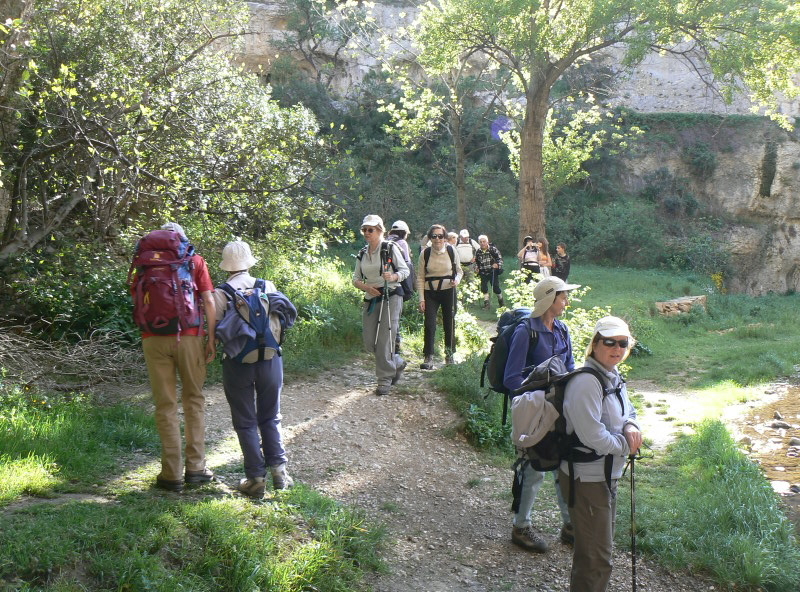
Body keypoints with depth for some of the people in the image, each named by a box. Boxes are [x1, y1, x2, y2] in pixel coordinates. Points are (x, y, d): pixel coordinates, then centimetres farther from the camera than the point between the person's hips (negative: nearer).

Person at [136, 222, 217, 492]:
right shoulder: (195, 260, 7)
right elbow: (209, 301, 0)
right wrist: (211, 338, 2)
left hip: (154, 338, 1)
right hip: (189, 336, 0)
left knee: (165, 404, 5)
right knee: (194, 399, 13)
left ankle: (172, 474, 6)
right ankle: (196, 467, 12)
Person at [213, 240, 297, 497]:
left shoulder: (220, 294, -6)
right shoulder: (268, 287, 1)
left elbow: (215, 333, -7)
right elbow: (286, 317, 3)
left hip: (237, 363, -2)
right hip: (270, 359, 2)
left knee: (245, 422, 8)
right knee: (270, 418, 17)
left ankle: (256, 478, 9)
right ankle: (278, 469, 12)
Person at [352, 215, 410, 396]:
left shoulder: (390, 248, -3)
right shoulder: (362, 254, 12)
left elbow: (405, 270, -1)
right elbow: (356, 278, 14)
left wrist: (393, 277, -22)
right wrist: (365, 286, -7)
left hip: (390, 297, -6)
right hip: (371, 299, 6)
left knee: (384, 340, -10)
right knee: (369, 343, 4)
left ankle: (385, 380, 1)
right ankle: (397, 363, 28)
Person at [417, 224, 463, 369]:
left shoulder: (451, 250, -1)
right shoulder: (425, 254, -2)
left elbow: (459, 270, 11)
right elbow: (420, 277, 1)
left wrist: (457, 280, -12)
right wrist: (421, 299, -5)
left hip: (448, 292, 1)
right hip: (430, 293, -1)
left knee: (449, 324, 8)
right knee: (429, 324, -10)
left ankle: (449, 355, 23)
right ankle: (428, 358, -9)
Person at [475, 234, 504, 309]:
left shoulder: (493, 249, -8)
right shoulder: (478, 252, 4)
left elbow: (500, 258, -6)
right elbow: (476, 261, 20)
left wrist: (497, 265, -23)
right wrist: (477, 268, 5)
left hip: (493, 272, -3)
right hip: (483, 273, 3)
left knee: (495, 288, -3)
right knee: (484, 288, -4)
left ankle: (500, 300, 22)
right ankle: (486, 302, 8)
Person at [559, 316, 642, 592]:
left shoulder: (613, 377, 6)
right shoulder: (586, 382, -25)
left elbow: (627, 412, 18)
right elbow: (592, 435, -28)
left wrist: (631, 427, -5)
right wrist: (627, 445, -14)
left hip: (607, 476, 10)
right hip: (587, 479, -10)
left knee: (601, 546, 24)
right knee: (596, 557, 1)